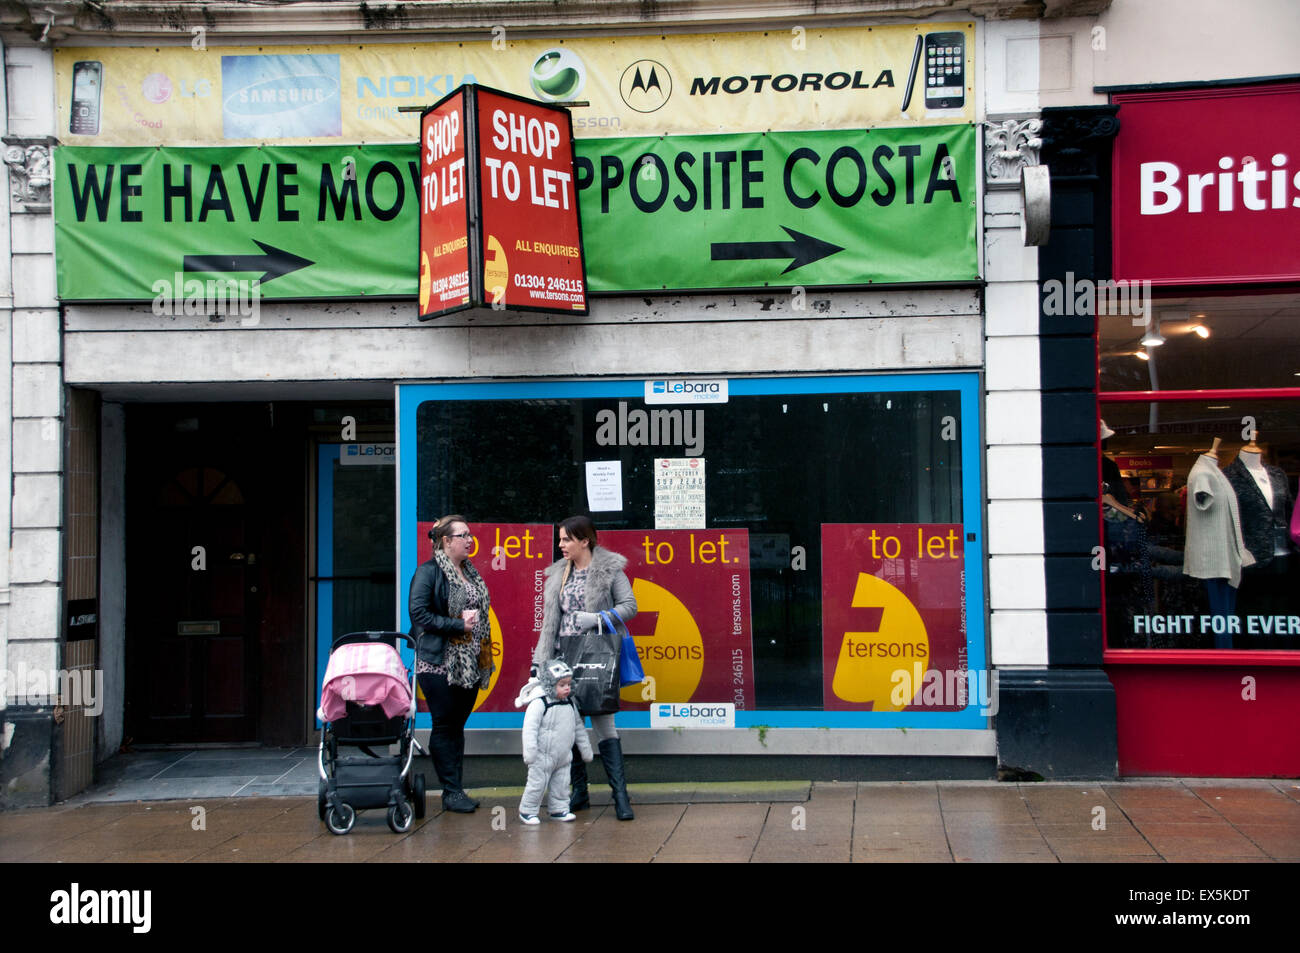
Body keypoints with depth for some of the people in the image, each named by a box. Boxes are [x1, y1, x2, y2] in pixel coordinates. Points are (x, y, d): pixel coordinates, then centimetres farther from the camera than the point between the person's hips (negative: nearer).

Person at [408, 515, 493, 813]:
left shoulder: (470, 571, 15)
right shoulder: (428, 572, -8)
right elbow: (419, 613, -16)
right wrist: (458, 625, -17)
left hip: (469, 664, 7)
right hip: (439, 664, -7)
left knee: (458, 725, 10)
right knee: (444, 726, -2)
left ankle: (456, 790, 15)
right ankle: (451, 792, 4)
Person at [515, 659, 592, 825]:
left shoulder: (570, 704, 6)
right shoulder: (539, 703, -17)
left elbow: (578, 728, 16)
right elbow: (530, 728, -20)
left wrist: (586, 750, 18)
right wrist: (530, 753, -24)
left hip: (563, 757, 6)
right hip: (543, 757, -6)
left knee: (561, 784, 11)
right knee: (537, 784, 0)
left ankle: (559, 809, 25)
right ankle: (527, 811, 14)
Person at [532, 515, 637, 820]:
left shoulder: (609, 569, 1)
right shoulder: (559, 573, 15)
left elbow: (630, 605, -4)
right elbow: (550, 621, 15)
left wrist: (597, 619, -17)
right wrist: (539, 661, 8)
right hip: (564, 655, 5)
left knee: (603, 724, -8)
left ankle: (620, 795, -6)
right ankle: (579, 792, 14)